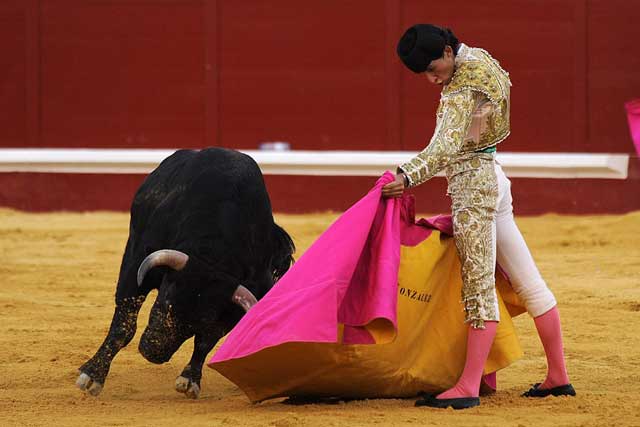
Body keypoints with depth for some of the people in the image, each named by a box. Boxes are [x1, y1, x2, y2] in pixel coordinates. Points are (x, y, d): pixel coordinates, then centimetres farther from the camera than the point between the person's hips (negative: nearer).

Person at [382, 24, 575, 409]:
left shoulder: (462, 88, -17)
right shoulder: (476, 58, 12)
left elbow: (447, 146, -30)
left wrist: (409, 176, -42)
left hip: (473, 182, -10)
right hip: (493, 177, 10)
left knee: (479, 287, -12)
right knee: (528, 283, 11)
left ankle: (468, 388, -14)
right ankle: (559, 377, 15)